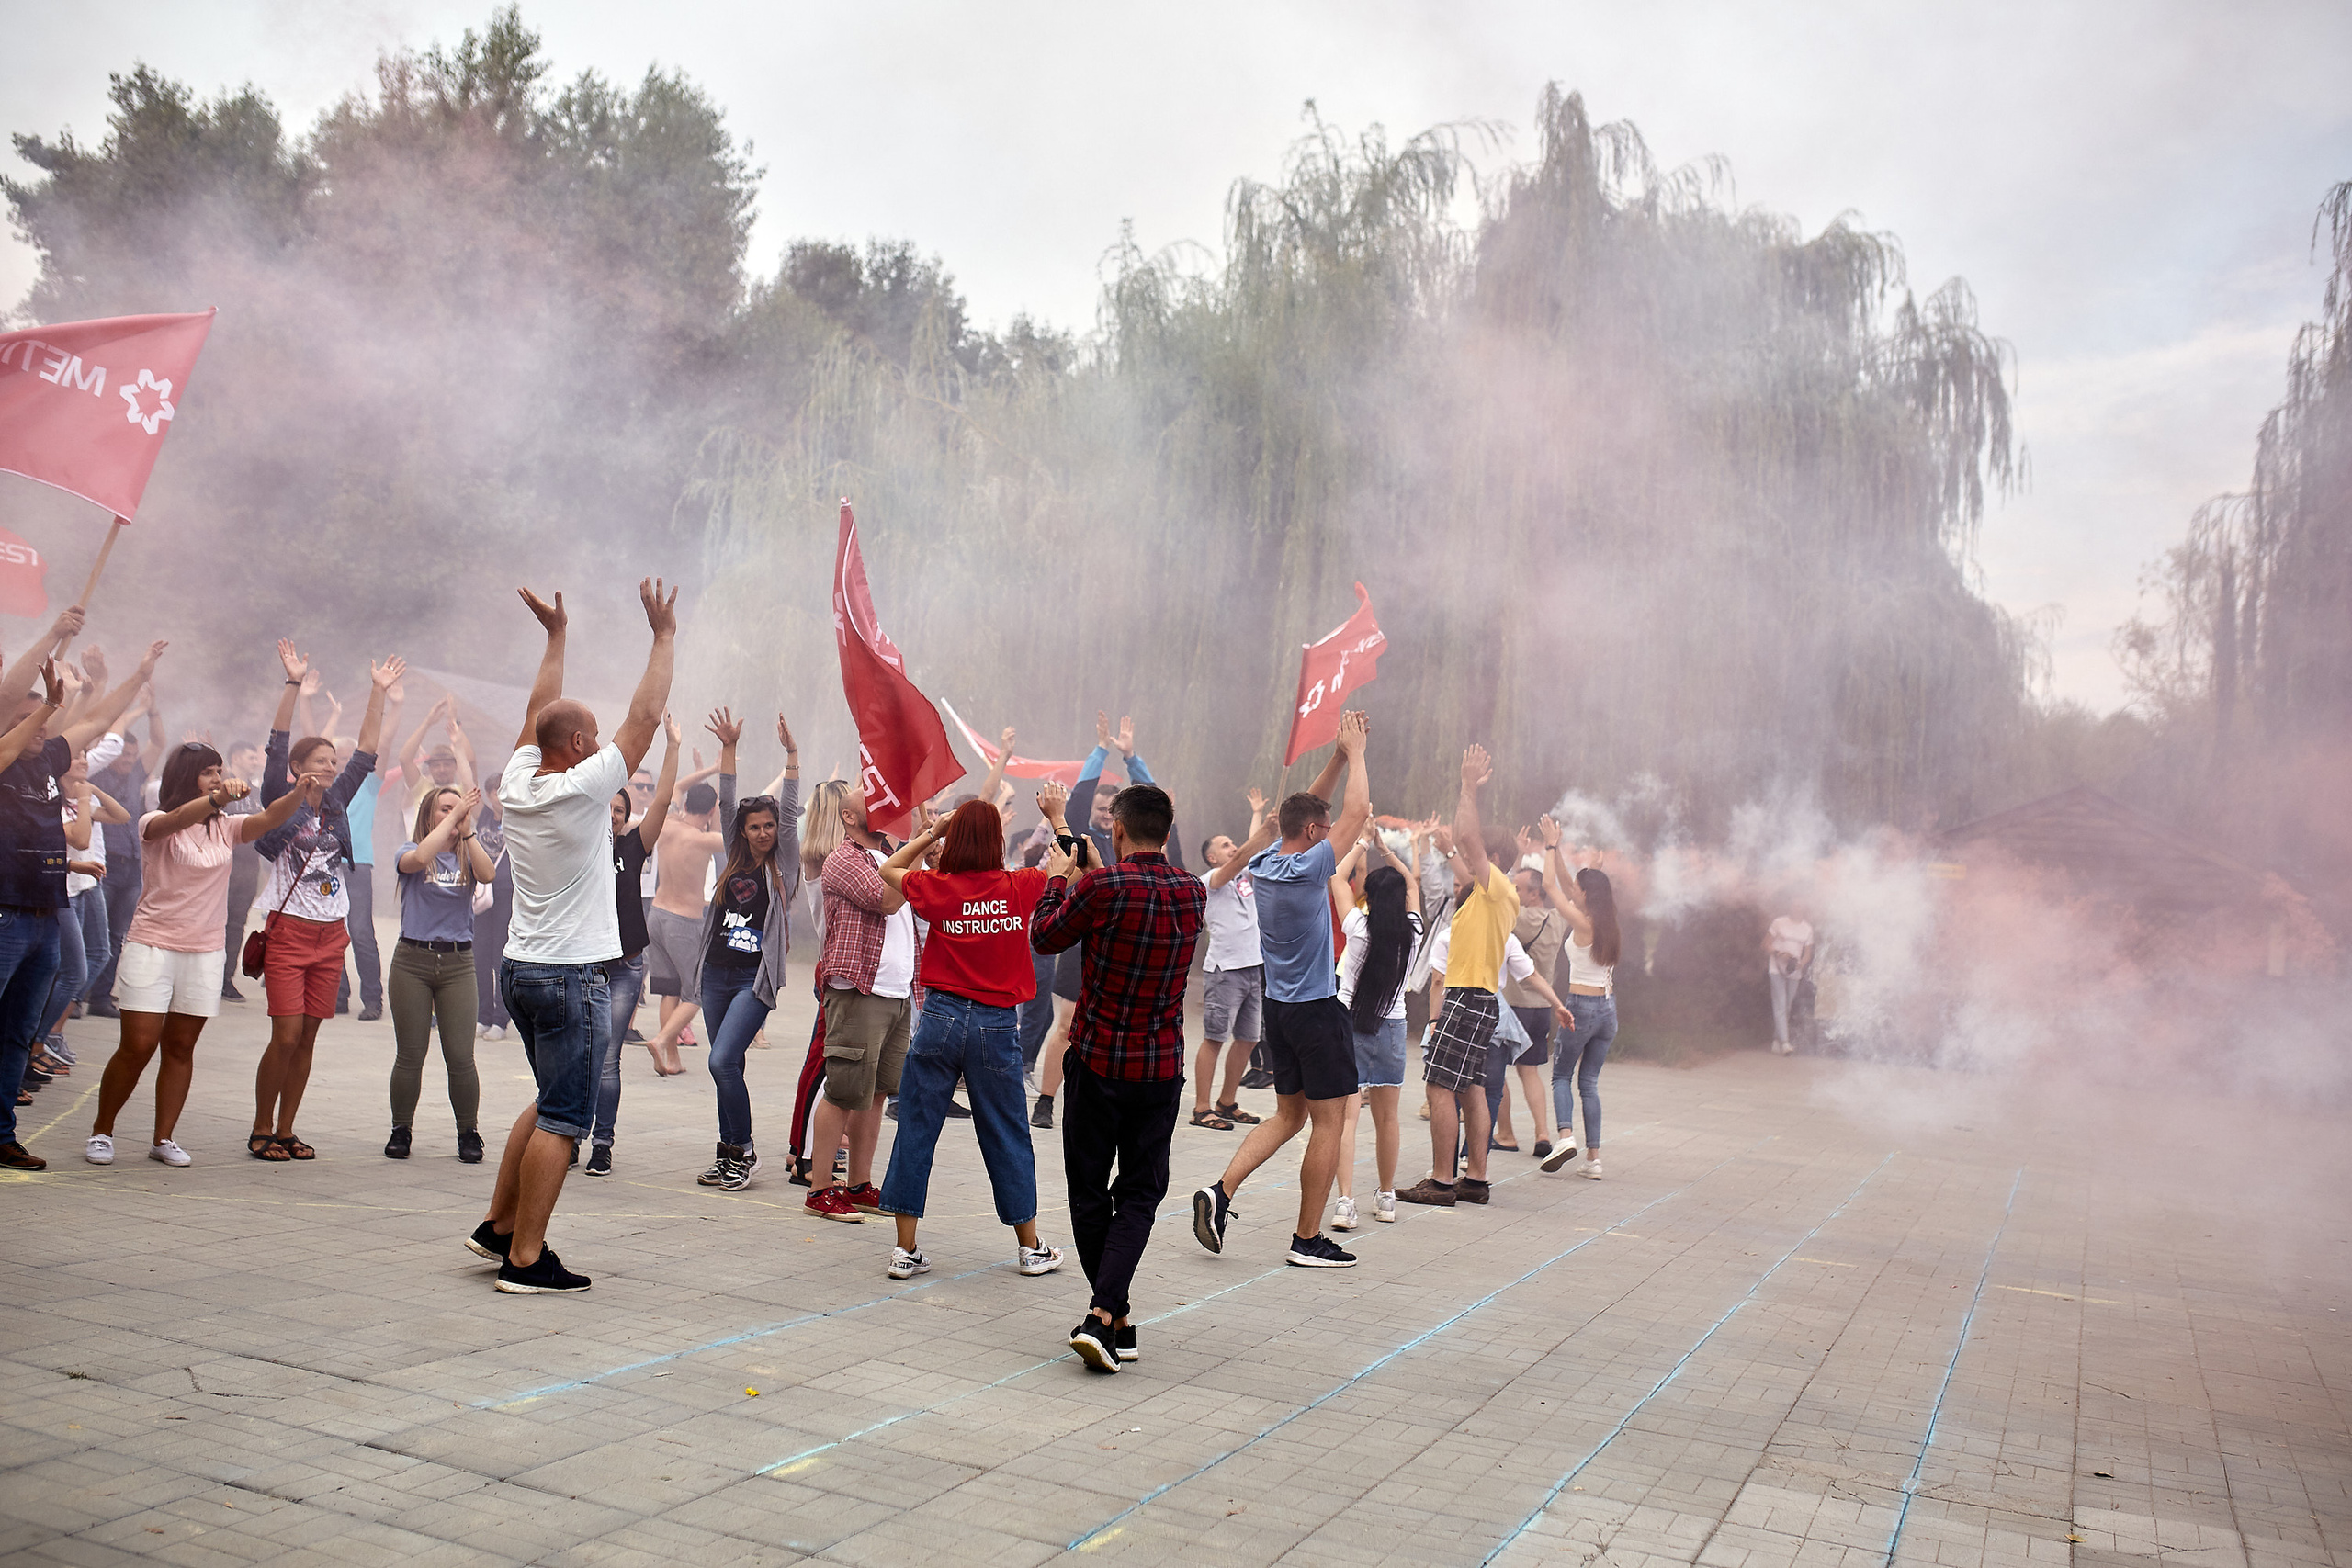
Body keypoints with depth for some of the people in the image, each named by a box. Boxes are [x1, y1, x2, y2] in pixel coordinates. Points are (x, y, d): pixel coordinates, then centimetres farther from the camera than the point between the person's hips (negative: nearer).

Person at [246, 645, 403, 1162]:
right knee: (286, 1037, -8)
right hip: (288, 930, -5)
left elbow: (367, 752, 11)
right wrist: (294, 684, -18)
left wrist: (379, 692, 8)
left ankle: (285, 1130, 16)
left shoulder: (336, 803, 11)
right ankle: (261, 1131, 7)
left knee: (307, 1038, 7)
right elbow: (278, 746, -11)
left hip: (331, 934, 5)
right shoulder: (280, 803, -1)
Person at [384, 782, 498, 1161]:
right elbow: (419, 858, -21)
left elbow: (487, 874, -13)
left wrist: (468, 827, -16)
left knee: (461, 1058, -2)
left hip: (458, 962, 1)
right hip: (412, 959, -1)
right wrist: (453, 817, -17)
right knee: (410, 1055, 4)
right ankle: (400, 1131, 21)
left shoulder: (467, 856, 9)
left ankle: (469, 1133, 11)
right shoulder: (409, 853, 3)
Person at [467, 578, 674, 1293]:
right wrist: (664, 635, -4)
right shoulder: (581, 789, -15)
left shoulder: (518, 784, 4)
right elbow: (645, 717, -13)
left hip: (521, 968, 9)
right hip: (571, 976, -9)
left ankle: (499, 1226, 25)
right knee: (562, 1120, -3)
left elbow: (539, 713, 19)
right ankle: (526, 1259, 0)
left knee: (552, 1103, 22)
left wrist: (556, 636, 25)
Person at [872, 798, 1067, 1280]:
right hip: (997, 1025, 0)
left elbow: (889, 868, 17)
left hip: (940, 1019, 0)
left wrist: (931, 832, 17)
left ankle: (905, 1249, 12)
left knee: (915, 1131, 9)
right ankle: (1030, 1248, 22)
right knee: (1007, 1136, 12)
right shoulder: (1021, 888, -4)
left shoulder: (937, 888, -4)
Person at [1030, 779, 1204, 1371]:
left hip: (1099, 1061, -3)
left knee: (1089, 1191, 12)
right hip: (1163, 1067, 3)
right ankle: (1103, 1314, -8)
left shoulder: (1103, 886, -16)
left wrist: (1057, 877, 16)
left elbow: (1044, 937, -1)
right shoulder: (1193, 893, 0)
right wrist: (1064, 826, 28)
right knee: (1139, 1194, 8)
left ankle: (1116, 1320, 17)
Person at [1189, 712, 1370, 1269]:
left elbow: (1308, 807, 17)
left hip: (1278, 1008, 8)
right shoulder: (1310, 867, -17)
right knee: (1328, 1120, 2)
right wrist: (1355, 753, -1)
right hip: (1318, 1010, -8)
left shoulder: (1265, 863, 5)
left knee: (1289, 1115, 17)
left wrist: (1339, 756, 13)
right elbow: (1356, 813, -12)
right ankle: (1309, 1240, 6)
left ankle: (1221, 1191, 2)